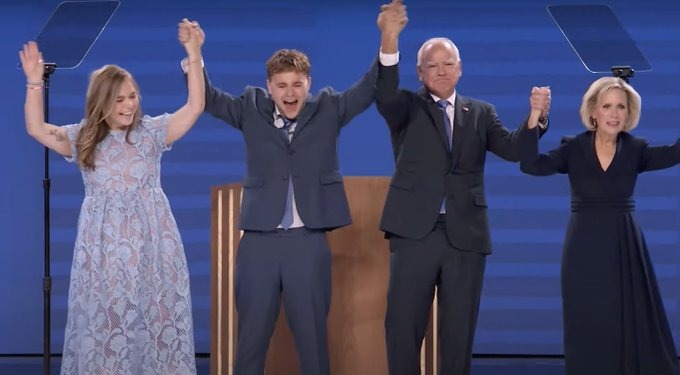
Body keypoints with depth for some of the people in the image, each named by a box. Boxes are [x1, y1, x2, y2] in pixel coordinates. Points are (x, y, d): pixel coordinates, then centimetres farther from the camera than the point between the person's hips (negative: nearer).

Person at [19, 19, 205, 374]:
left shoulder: (151, 131, 1)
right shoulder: (82, 138, 6)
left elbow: (194, 108, -8)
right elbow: (36, 129, 3)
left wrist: (193, 55, -16)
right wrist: (35, 82, -7)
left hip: (150, 243, -1)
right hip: (103, 247, 1)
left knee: (155, 320, 3)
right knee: (104, 323, 5)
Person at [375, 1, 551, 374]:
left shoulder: (480, 113, 12)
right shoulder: (407, 107, 5)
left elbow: (514, 149, -1)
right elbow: (384, 96, -18)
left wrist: (536, 116, -21)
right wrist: (389, 40, -34)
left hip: (465, 234, 2)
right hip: (415, 232, -2)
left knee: (459, 331, 8)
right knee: (403, 327, 1)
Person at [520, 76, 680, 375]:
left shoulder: (636, 150, 2)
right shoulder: (574, 149, 0)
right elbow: (530, 165, -14)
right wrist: (534, 118, -24)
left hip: (626, 247, 1)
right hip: (584, 248, -1)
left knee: (635, 325, 2)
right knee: (588, 328, 5)